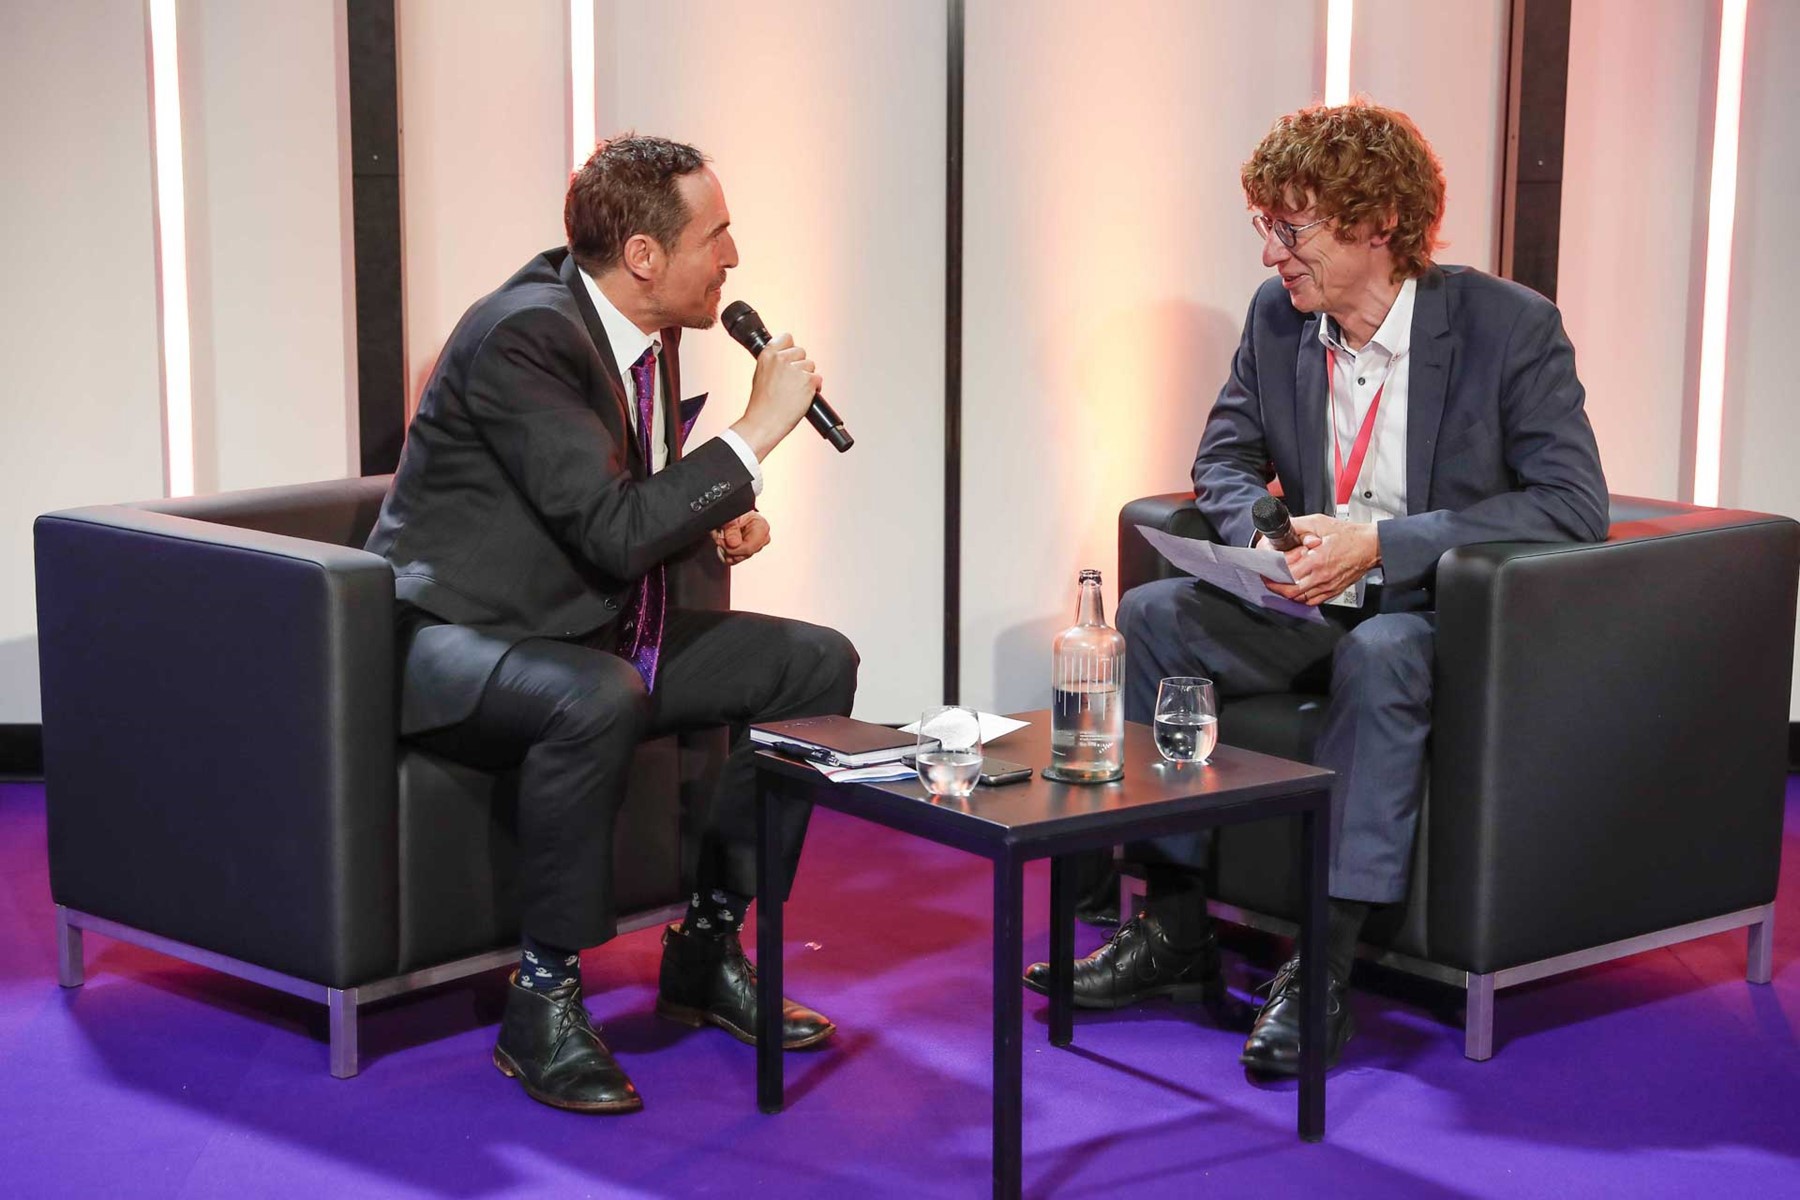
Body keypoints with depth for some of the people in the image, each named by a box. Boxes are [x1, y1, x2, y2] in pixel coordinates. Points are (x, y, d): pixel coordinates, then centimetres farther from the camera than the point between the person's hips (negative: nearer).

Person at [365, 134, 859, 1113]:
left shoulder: (644, 332, 4)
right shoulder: (524, 334, -23)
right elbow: (615, 532, -30)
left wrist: (720, 515, 2)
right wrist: (755, 433, -23)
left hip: (589, 632, 9)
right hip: (453, 642, -9)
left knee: (818, 664, 2)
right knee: (600, 698, -40)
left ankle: (707, 949, 9)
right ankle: (542, 1005, -24)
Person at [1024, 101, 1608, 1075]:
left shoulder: (1510, 327, -14)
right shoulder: (1277, 317, 2)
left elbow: (1574, 504, -20)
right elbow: (1225, 457, 15)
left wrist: (1382, 541, -26)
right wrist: (1262, 536, -11)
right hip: (1315, 608, 6)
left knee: (1381, 656, -37)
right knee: (1152, 617, -15)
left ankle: (1321, 971, -31)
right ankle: (1175, 931, -11)